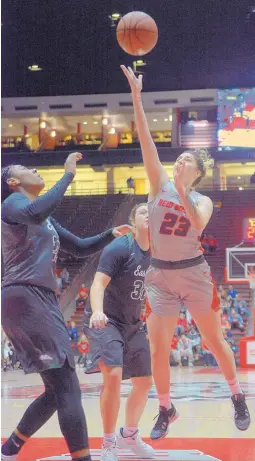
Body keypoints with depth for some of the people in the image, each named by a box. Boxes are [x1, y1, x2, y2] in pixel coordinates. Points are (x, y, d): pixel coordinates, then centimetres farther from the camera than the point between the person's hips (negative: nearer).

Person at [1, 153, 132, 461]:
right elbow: (35, 213, -27)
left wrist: (111, 235, 15)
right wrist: (68, 175, -19)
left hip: (42, 301, 10)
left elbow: (81, 249, 32)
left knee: (57, 390, 12)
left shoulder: (47, 222, 26)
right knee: (67, 388, -14)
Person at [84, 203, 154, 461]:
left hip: (133, 326, 8)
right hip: (108, 322, -7)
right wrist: (97, 312, -43)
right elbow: (98, 283, -25)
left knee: (144, 382, 12)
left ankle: (129, 435, 36)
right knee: (113, 375, -25)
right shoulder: (119, 248, -16)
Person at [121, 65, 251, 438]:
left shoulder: (203, 200, 0)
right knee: (158, 349, 0)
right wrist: (136, 95, -13)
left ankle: (238, 397, 22)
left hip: (194, 273, -1)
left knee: (215, 340, 6)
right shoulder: (160, 185, 2)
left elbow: (198, 224, -23)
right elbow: (145, 139, -6)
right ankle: (166, 409, 15)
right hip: (160, 275, 1)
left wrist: (183, 192, -28)